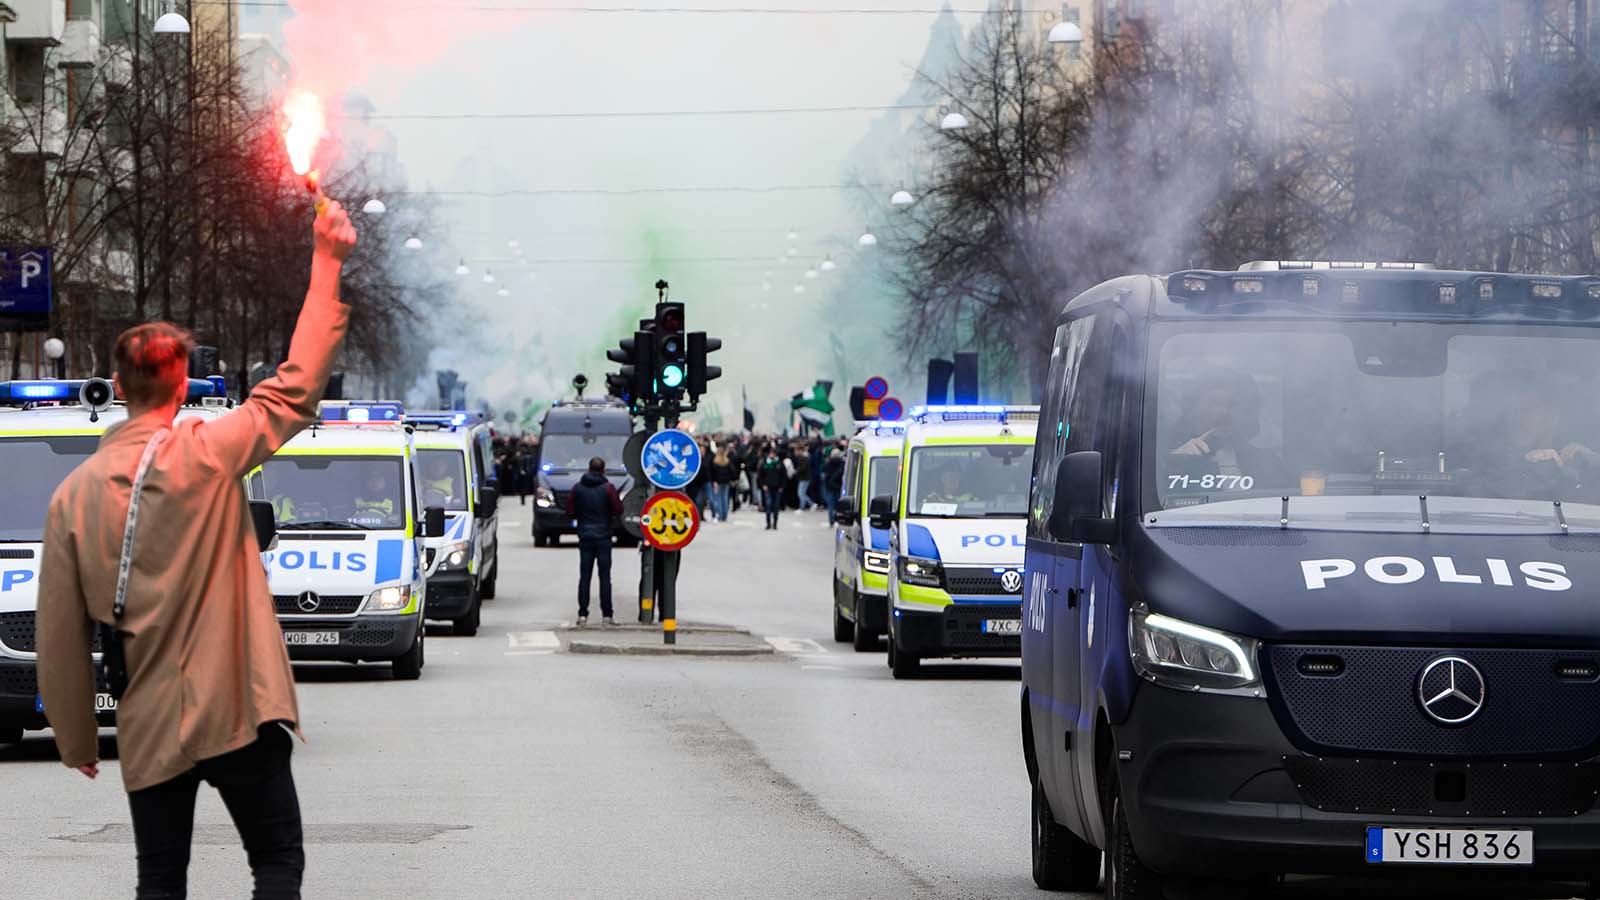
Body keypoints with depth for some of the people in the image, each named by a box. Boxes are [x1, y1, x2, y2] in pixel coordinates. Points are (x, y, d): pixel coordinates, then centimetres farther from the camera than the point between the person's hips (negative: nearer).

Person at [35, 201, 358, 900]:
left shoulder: (72, 496, -1)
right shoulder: (207, 453, -8)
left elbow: (60, 638, 1)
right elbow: (298, 387, 1)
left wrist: (77, 741, 12)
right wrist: (326, 263, 7)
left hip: (148, 729, 3)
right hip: (237, 710, -3)